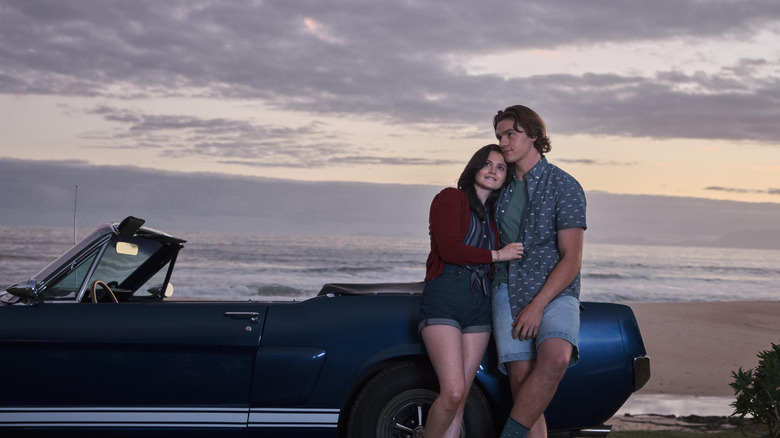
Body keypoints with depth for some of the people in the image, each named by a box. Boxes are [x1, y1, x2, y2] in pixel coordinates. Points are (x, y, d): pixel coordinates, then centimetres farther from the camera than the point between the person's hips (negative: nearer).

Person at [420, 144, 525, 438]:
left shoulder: (493, 216, 21)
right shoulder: (450, 198, 1)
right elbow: (449, 249, -12)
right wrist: (497, 255, -5)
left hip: (479, 305, 6)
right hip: (444, 300, -6)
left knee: (459, 398, 1)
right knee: (453, 392, -18)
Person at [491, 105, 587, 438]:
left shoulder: (564, 186, -2)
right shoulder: (503, 187, 16)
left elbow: (572, 259, -8)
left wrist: (538, 305, -15)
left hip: (555, 292, -4)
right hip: (509, 291, 5)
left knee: (555, 359, -32)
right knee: (521, 381, -11)